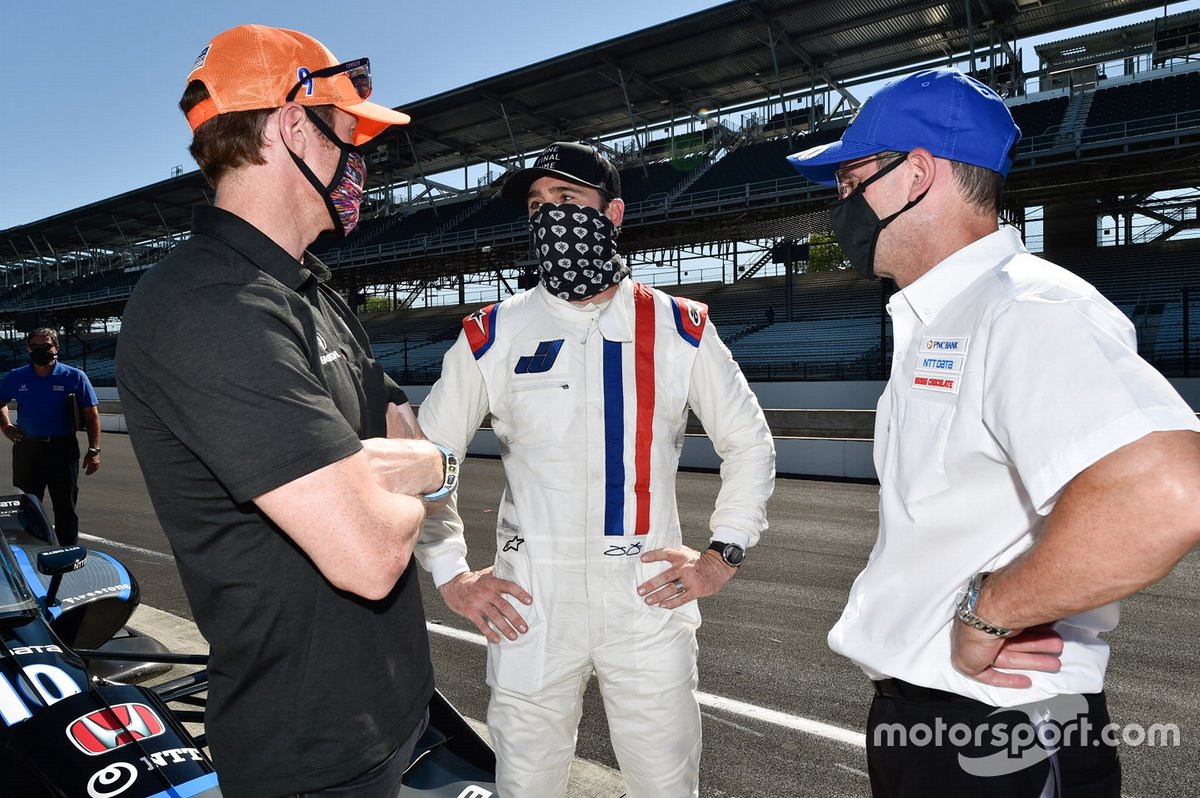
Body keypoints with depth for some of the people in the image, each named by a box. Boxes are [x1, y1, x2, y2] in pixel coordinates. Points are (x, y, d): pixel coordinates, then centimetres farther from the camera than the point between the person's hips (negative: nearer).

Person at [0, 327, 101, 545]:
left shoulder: (75, 377, -2)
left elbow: (92, 416, -1)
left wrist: (94, 450, -8)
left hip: (62, 451, -3)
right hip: (26, 450, 3)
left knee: (65, 509, 4)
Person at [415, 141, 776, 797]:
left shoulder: (680, 329, 1)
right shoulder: (492, 335, 0)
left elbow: (749, 444, 10)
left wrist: (723, 554, 1)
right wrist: (451, 576, 1)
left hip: (650, 597, 0)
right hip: (527, 603, 0)